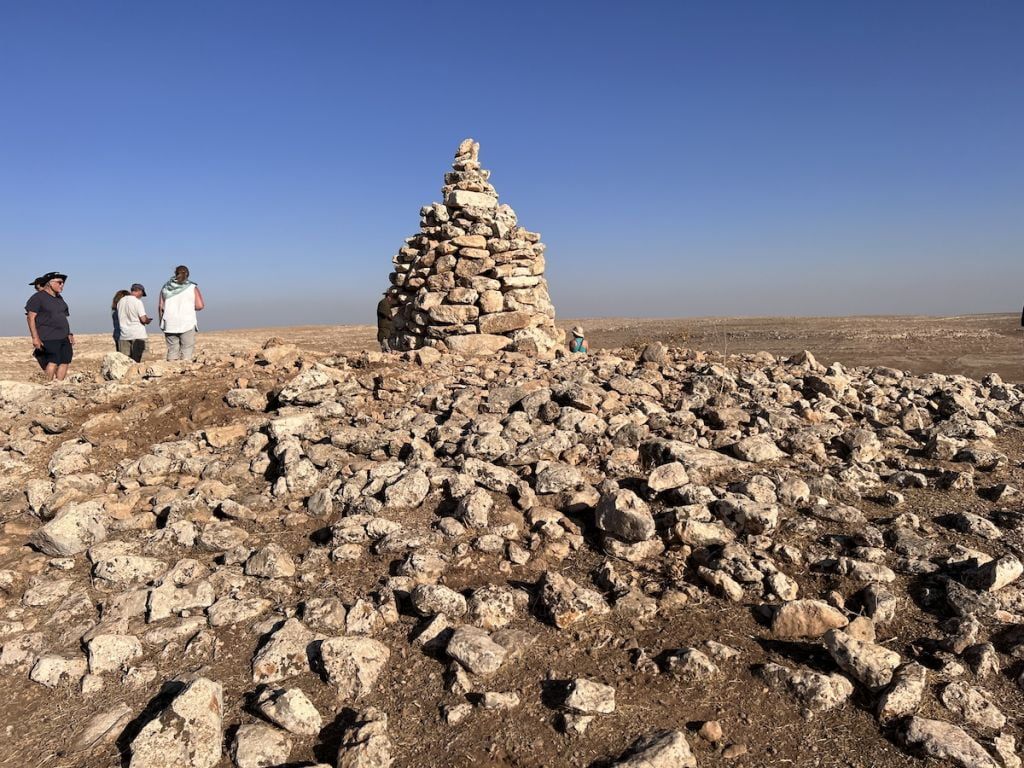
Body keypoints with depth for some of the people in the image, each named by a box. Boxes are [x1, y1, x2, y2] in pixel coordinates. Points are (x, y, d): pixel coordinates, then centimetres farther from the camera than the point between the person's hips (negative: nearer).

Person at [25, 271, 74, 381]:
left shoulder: (59, 298, 18)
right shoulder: (38, 297, -6)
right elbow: (31, 318, -10)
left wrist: (69, 334, 16)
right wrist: (35, 337, -17)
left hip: (63, 337, 8)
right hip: (48, 338, -8)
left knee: (65, 361, 2)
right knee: (53, 362, -14)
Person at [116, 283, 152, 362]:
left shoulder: (120, 301, 10)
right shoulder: (137, 301, -9)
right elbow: (143, 319, -15)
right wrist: (148, 320, 8)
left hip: (124, 335, 5)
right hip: (137, 335, -5)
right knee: (136, 361, -4)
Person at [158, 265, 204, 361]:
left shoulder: (166, 287, 8)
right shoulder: (192, 287, 0)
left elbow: (161, 307, 6)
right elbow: (200, 306, -6)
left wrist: (161, 320, 16)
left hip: (169, 324, 3)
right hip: (187, 324, -3)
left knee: (172, 350, 8)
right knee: (187, 351, -1)